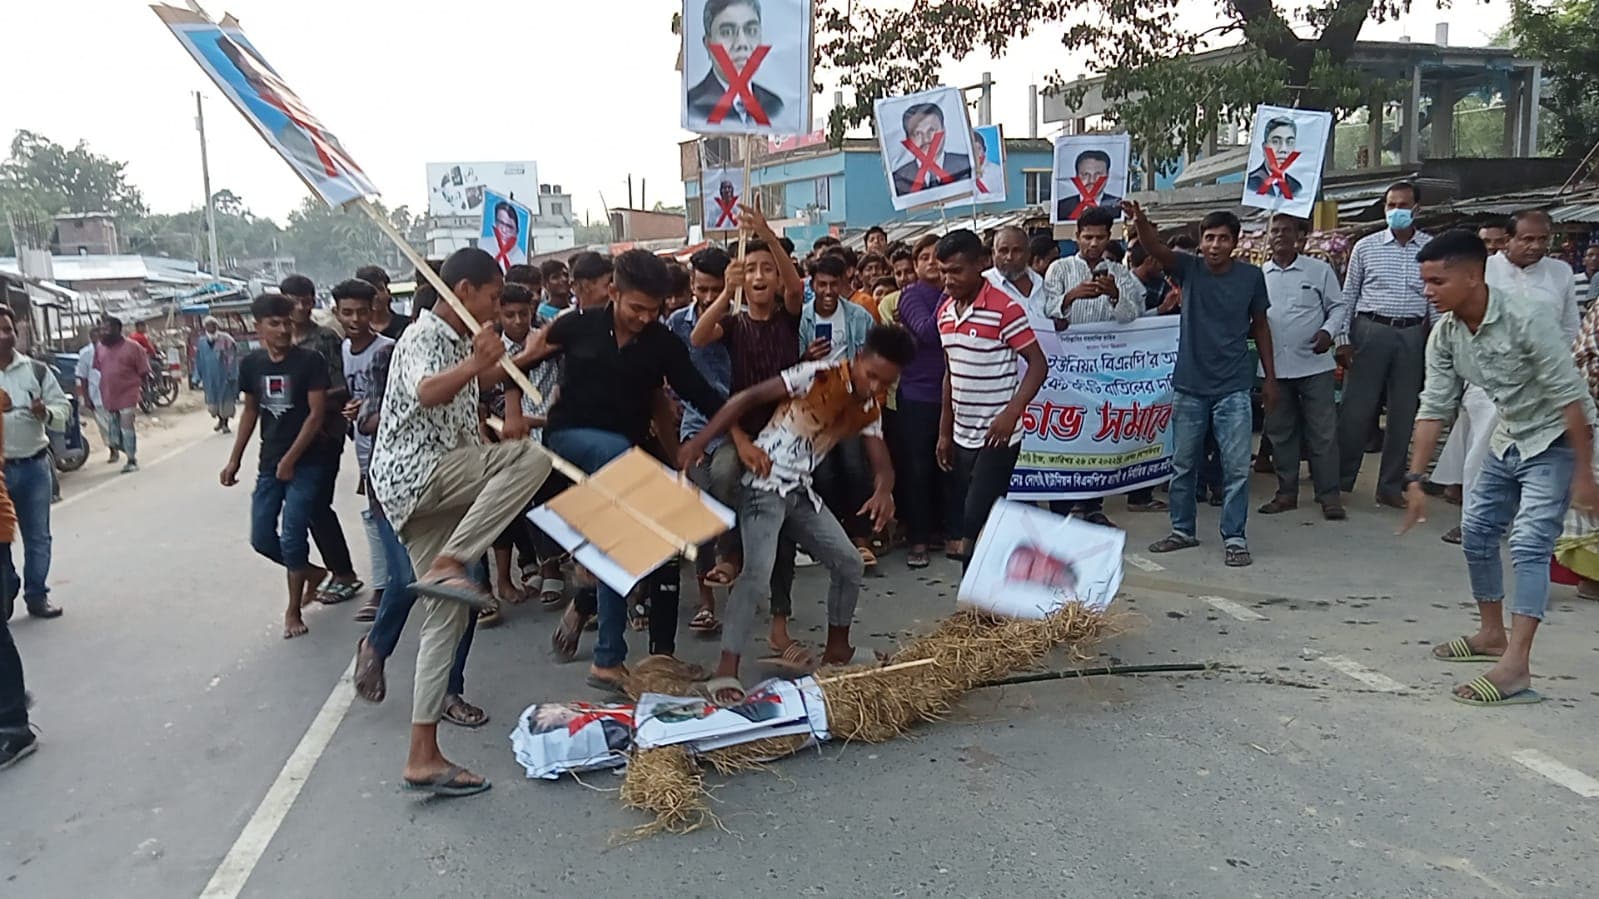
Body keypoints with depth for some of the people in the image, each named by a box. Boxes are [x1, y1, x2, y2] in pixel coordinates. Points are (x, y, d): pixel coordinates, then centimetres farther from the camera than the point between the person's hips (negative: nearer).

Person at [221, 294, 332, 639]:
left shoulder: (310, 361, -11)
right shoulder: (250, 364, 4)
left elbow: (316, 414, -12)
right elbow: (250, 411, 15)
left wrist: (290, 460, -15)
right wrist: (235, 460, 13)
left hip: (305, 464, -5)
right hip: (268, 464, 5)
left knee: (292, 538, -5)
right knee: (261, 538, 5)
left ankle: (293, 611, 11)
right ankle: (312, 572, 30)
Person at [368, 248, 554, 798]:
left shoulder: (459, 340, 20)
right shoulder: (423, 335, -10)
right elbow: (426, 393, -35)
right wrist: (475, 364, -49)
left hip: (435, 487, 9)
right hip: (414, 472, -9)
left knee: (448, 615, 5)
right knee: (530, 459, -27)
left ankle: (423, 757, 7)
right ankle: (447, 566, -28)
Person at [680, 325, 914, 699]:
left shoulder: (870, 408, 6)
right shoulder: (819, 374, -16)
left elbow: (882, 463, 2)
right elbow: (747, 398, -18)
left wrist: (884, 491, -24)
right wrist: (700, 441, -24)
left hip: (801, 491, 8)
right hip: (765, 484, -8)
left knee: (849, 563, 10)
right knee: (758, 572, -22)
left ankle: (837, 648, 29)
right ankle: (725, 671, -17)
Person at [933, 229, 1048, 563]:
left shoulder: (1004, 309, -13)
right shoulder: (945, 311, 9)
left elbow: (1038, 364, -12)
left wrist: (1011, 414, -24)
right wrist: (944, 432, 15)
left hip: (996, 437, -7)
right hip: (961, 437, 7)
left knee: (977, 521, -11)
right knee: (968, 521, 12)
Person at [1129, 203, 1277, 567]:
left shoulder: (1251, 276, -1)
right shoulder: (1189, 268, -3)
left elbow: (1260, 326, 8)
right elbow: (1155, 249, -21)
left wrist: (1270, 378, 8)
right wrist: (1141, 221, -43)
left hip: (1233, 388, -1)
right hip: (1189, 386, 1)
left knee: (1237, 467, -2)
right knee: (1183, 465, 11)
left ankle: (1235, 538, 9)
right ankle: (1183, 530, 26)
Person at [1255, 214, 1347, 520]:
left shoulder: (1319, 270, 2)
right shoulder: (1258, 275, 8)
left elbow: (1337, 306, 4)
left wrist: (1328, 331, -13)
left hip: (1313, 364, -3)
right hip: (1275, 365, 3)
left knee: (1322, 432, -1)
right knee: (1280, 432, 9)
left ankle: (1329, 495, 6)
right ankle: (1286, 492, 20)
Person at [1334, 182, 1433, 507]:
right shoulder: (1366, 247, 4)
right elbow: (1348, 295, 6)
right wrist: (1342, 338, 0)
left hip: (1412, 336, 2)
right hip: (1370, 331, -2)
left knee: (1403, 413, 6)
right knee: (1356, 408, -2)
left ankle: (1390, 486, 15)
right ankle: (1340, 479, 9)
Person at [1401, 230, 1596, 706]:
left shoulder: (1526, 318, -27)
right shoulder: (1444, 335, -7)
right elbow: (1434, 408, -4)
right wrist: (1415, 479, -7)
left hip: (1556, 440, -7)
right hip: (1508, 440, 8)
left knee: (1528, 544, -17)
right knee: (1477, 530, 12)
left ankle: (1515, 667, -20)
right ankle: (1492, 633, 30)